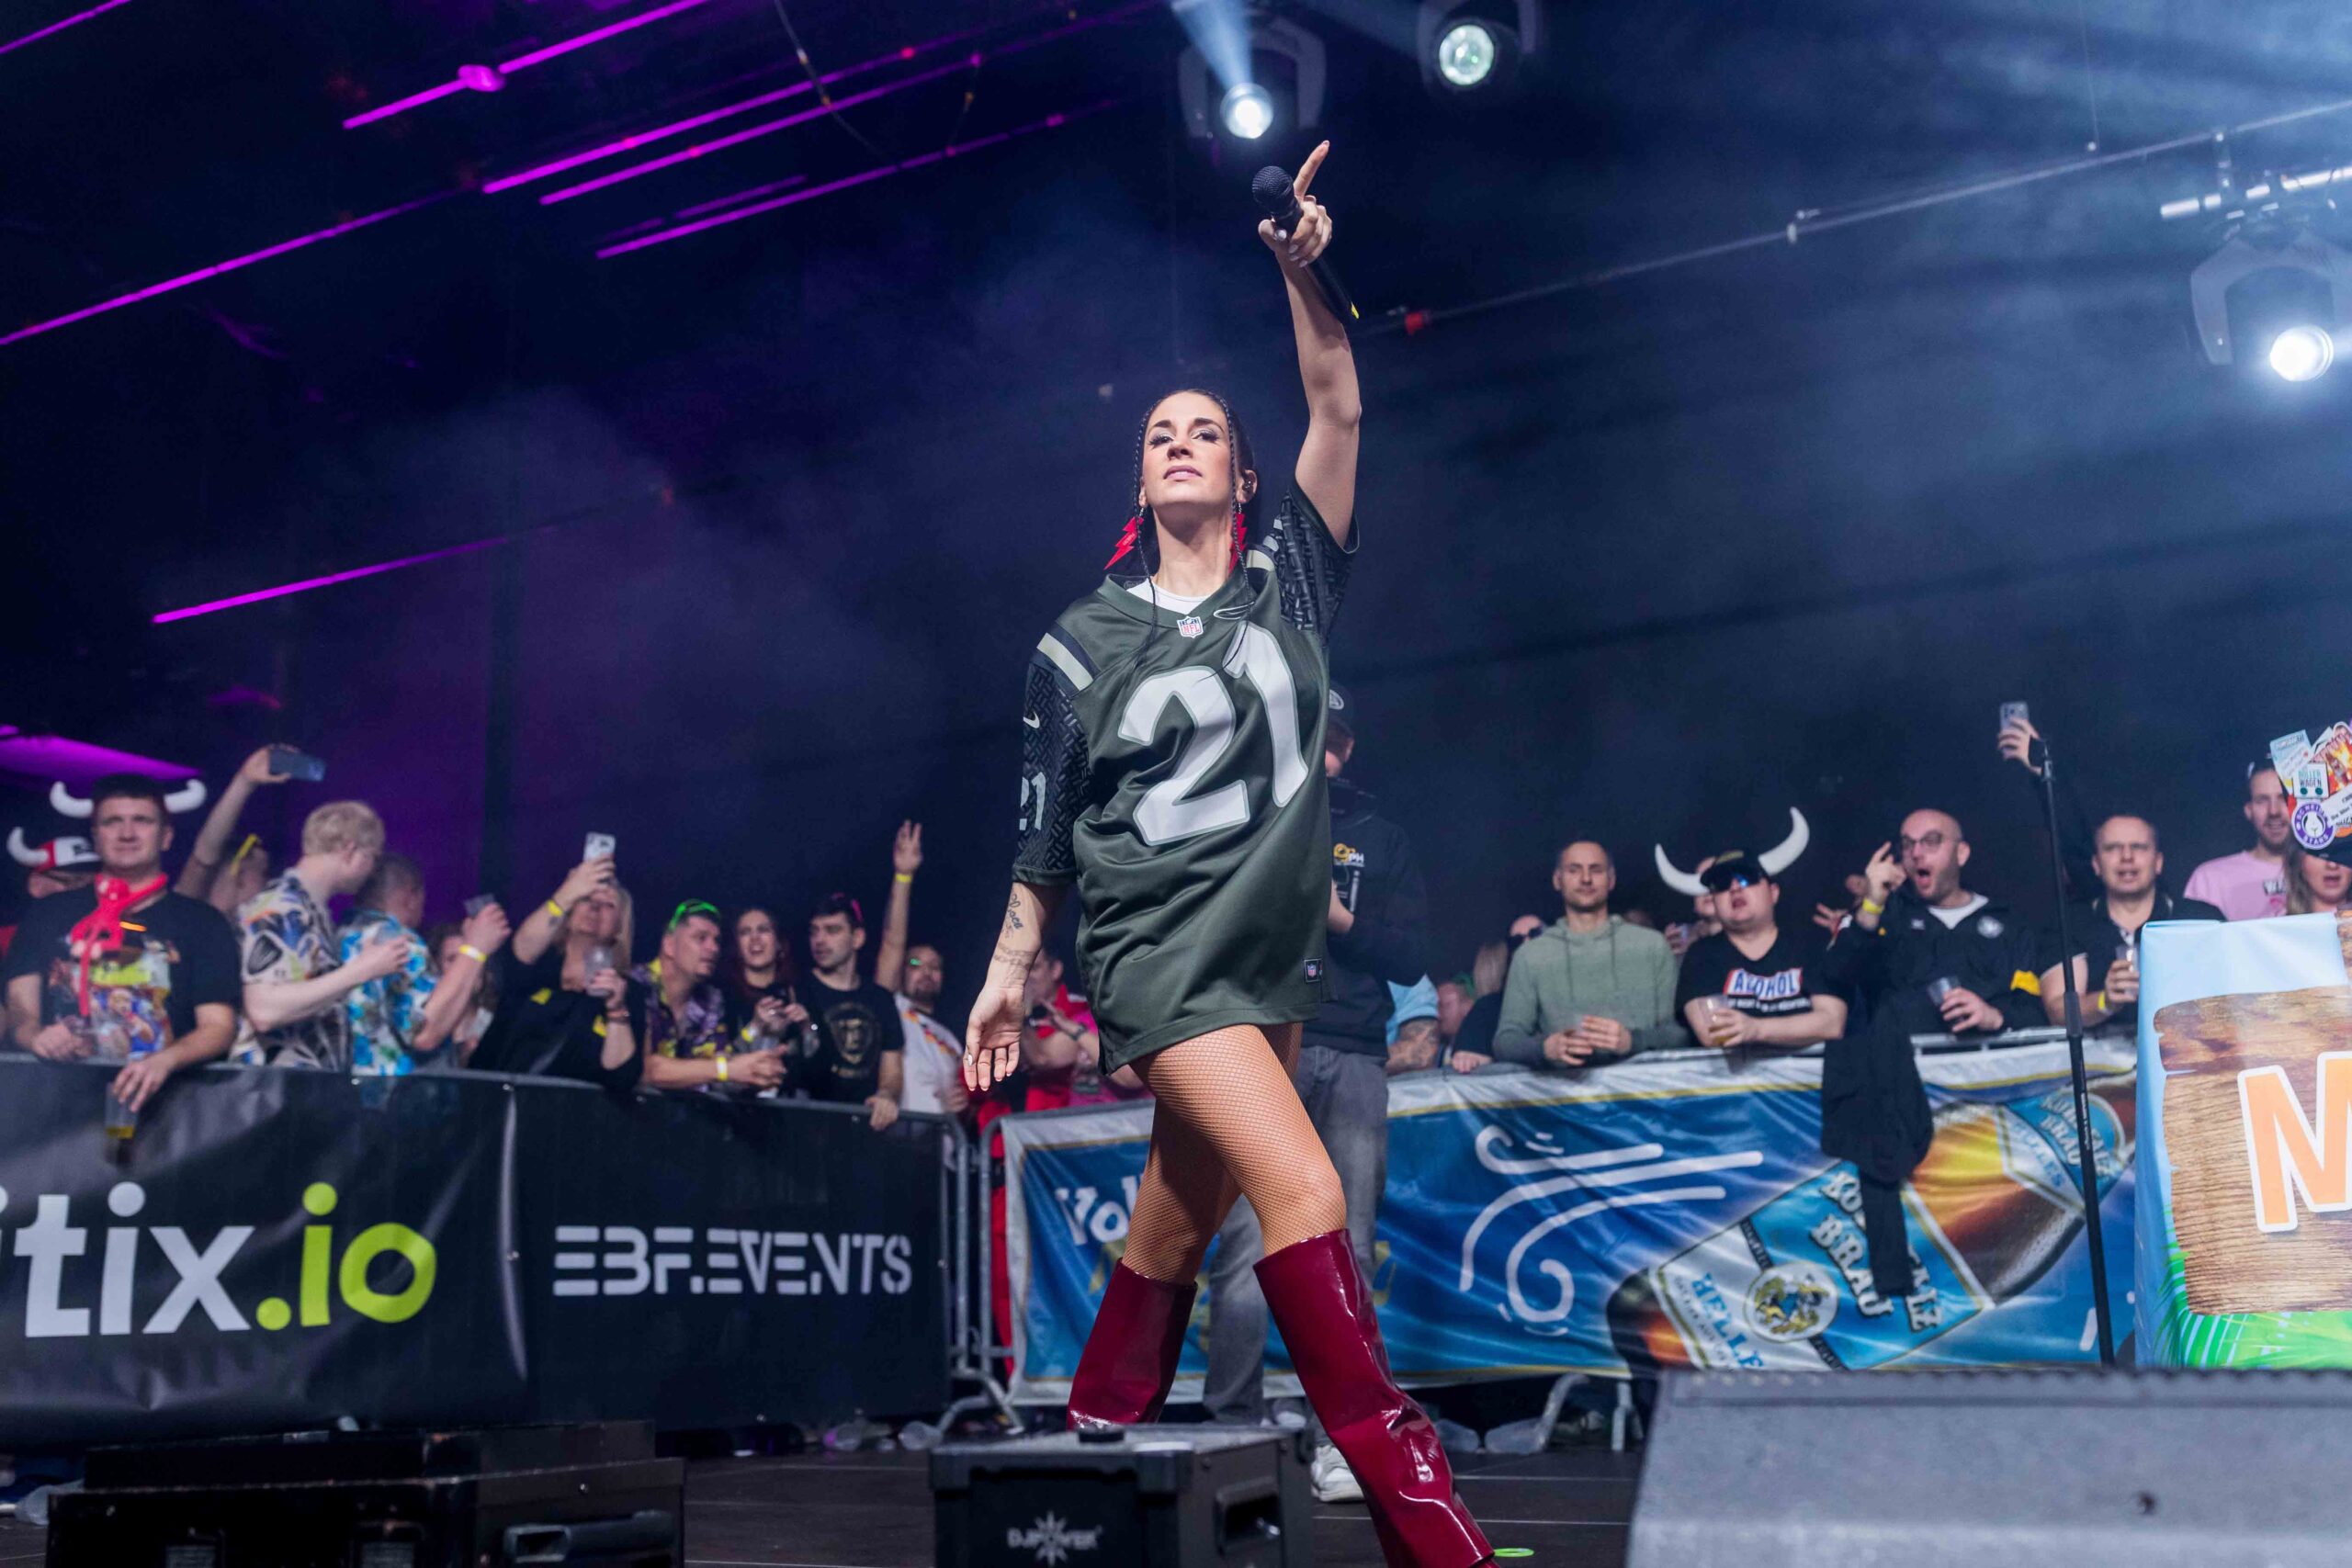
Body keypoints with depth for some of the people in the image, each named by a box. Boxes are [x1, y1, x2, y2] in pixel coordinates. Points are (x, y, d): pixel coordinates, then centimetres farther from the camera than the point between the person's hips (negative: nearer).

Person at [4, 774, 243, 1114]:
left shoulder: (202, 923, 9)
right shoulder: (49, 915, 17)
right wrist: (35, 1037, -11)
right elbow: (20, 1007, 12)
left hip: (151, 1096, -1)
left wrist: (164, 1061, -19)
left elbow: (218, 1026, 1)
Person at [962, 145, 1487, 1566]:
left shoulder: (1286, 584, 9)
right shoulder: (1083, 641, 5)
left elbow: (1339, 415, -1)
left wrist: (1301, 270, -12)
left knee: (1182, 1217, 9)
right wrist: (1012, 968, 8)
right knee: (1306, 1194, -19)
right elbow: (1046, 823, 9)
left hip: (1280, 952, 4)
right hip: (1160, 955, -4)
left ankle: (1096, 1433, 27)